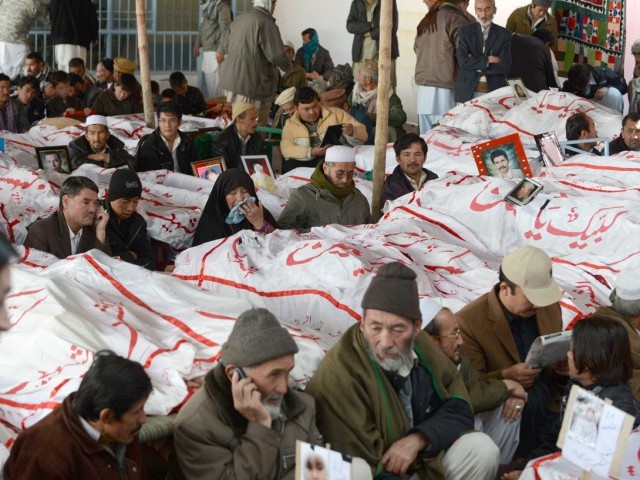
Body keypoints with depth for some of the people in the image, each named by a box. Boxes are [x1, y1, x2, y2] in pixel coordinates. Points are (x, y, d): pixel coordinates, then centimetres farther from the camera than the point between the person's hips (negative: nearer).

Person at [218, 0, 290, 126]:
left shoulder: (239, 20, 13)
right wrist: (287, 64, 5)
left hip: (231, 80, 9)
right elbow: (277, 56, -18)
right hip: (253, 85, -8)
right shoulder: (266, 22, -14)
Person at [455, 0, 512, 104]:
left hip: (494, 91, 0)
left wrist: (474, 64, -6)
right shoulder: (466, 31, 6)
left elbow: (505, 67, -5)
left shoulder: (504, 34, 5)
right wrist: (488, 60, -10)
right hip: (468, 92, 0)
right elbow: (462, 61, -7)